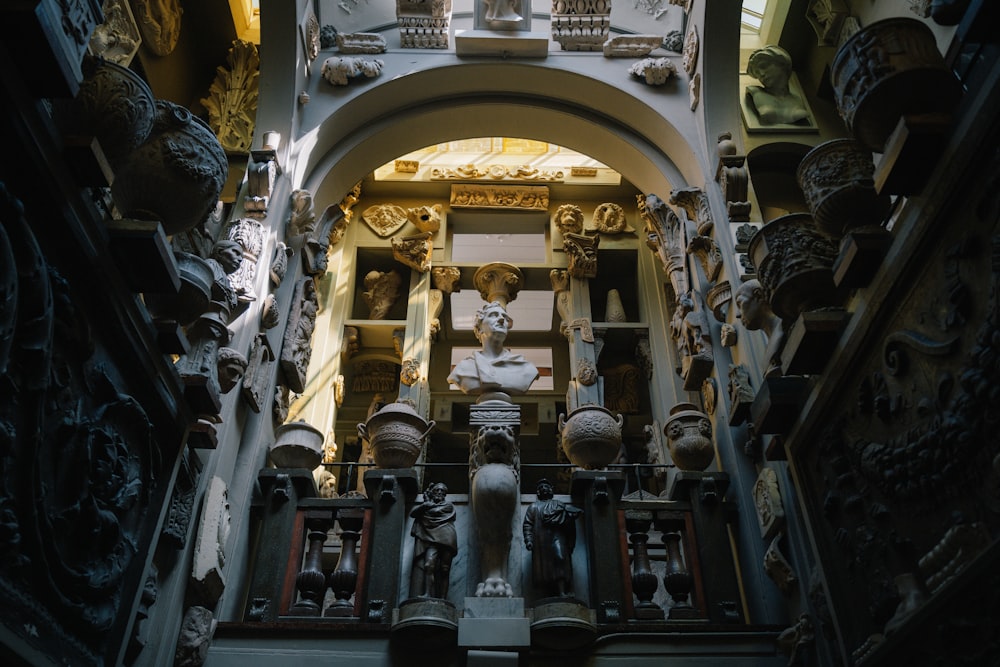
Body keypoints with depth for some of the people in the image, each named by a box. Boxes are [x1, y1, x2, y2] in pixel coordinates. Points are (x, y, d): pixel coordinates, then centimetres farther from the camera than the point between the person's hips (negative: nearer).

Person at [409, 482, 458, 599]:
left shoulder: (448, 506, 18)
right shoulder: (429, 504, 27)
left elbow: (435, 511, 1)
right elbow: (412, 513, 14)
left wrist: (428, 504, 18)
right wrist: (426, 504, 7)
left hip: (446, 539, -2)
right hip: (432, 538, 2)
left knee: (444, 569, -10)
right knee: (429, 564, -22)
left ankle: (442, 599, -16)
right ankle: (428, 594, -32)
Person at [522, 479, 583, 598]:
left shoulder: (559, 504, 28)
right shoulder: (533, 507, 24)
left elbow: (567, 518, 13)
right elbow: (527, 525, 11)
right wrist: (528, 540, -4)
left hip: (557, 536, 0)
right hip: (541, 539, 0)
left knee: (560, 558, -21)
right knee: (545, 567, -13)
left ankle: (562, 592, -27)